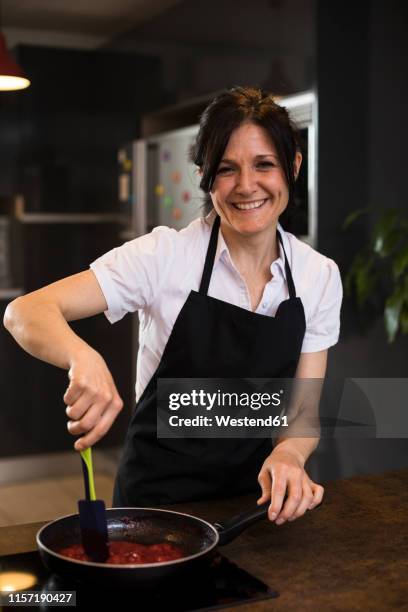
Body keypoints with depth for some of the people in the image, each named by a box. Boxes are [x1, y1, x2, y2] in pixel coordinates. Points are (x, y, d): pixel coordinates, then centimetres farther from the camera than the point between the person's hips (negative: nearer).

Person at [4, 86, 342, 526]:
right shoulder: (166, 255, -12)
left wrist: (289, 453, -22)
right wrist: (84, 358, -39)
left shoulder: (320, 276, -2)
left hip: (259, 497, 3)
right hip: (158, 495, -2)